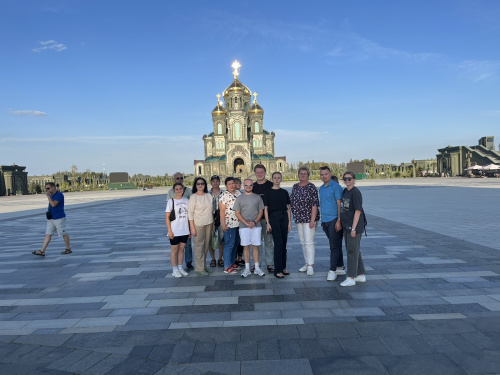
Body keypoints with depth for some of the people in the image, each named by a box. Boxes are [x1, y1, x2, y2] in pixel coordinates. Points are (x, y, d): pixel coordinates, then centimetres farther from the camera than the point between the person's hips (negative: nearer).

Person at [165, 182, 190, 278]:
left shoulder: (186, 200, 6)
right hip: (175, 231, -4)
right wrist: (170, 231, -12)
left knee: (181, 249, 12)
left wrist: (190, 229, 7)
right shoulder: (171, 201, -6)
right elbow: (167, 217, -7)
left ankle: (180, 267, 23)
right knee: (174, 249, 6)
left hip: (185, 230, 4)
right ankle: (175, 270, 14)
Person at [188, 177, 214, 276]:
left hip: (209, 224, 5)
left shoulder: (209, 196, 7)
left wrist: (213, 223, 12)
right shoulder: (193, 197, -7)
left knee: (206, 246, 11)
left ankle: (204, 265, 24)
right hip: (198, 224, -5)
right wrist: (192, 227, -12)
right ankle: (200, 269, 8)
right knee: (199, 246, -1)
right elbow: (190, 213, -8)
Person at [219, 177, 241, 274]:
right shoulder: (224, 195, -9)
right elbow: (222, 210, -11)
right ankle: (227, 267, 1)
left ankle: (231, 262, 26)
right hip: (229, 224, -7)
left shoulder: (239, 193, 11)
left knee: (235, 244, 14)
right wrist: (223, 223, -16)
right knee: (229, 244, -5)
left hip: (239, 223, 7)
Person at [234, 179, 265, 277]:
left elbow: (261, 212, 8)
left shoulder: (257, 197, 9)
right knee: (246, 246, 2)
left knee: (255, 246, 3)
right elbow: (237, 213, 2)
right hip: (243, 226, -1)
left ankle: (257, 268, 10)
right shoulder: (239, 198, 6)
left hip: (256, 225, 1)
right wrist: (246, 223, -10)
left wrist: (255, 222, -8)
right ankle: (247, 268, 9)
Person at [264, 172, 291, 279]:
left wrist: (289, 222, 8)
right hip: (274, 217, -4)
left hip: (284, 218, 4)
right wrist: (267, 223, -7)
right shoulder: (268, 193, 3)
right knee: (278, 244, -9)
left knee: (284, 244, 8)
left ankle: (283, 267, 19)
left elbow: (288, 208, 13)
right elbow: (265, 209, 1)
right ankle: (277, 270, -4)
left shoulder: (284, 192, 12)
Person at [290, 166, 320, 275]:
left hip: (309, 219, -6)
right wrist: (295, 216, 15)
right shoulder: (295, 187, 11)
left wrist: (312, 220, -18)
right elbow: (292, 202, 19)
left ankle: (310, 266, -5)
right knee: (303, 242, 11)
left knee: (309, 242, -9)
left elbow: (315, 204, -13)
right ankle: (307, 263, 22)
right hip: (298, 219, 7)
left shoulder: (311, 187, -8)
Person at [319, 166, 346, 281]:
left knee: (334, 246, -5)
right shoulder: (321, 188, 15)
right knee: (336, 245, 14)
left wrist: (339, 220, -18)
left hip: (334, 220, -7)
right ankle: (341, 268, 23)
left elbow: (339, 204, -12)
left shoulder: (336, 187, -8)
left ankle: (332, 271, -1)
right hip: (325, 221, 8)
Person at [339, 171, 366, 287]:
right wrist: (342, 224, 17)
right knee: (354, 251, 16)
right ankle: (361, 275, 28)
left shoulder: (356, 192, -13)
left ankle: (351, 278, 3)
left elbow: (358, 211, -17)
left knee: (352, 251, -4)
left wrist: (353, 228, -19)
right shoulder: (345, 191, 12)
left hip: (354, 227, -9)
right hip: (346, 226, 9)